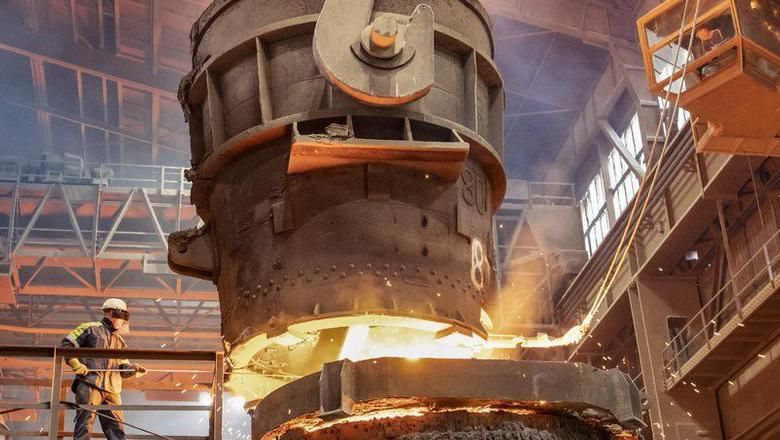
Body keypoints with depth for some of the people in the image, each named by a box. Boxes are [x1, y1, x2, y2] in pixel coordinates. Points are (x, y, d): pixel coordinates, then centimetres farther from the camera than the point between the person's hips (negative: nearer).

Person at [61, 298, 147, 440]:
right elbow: (66, 345, 4)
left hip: (111, 390, 6)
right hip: (89, 384, -6)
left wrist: (134, 369, 0)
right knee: (85, 424, -12)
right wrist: (76, 364, -10)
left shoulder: (119, 341, 27)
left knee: (117, 428, 1)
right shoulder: (90, 328, 8)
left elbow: (123, 368, 22)